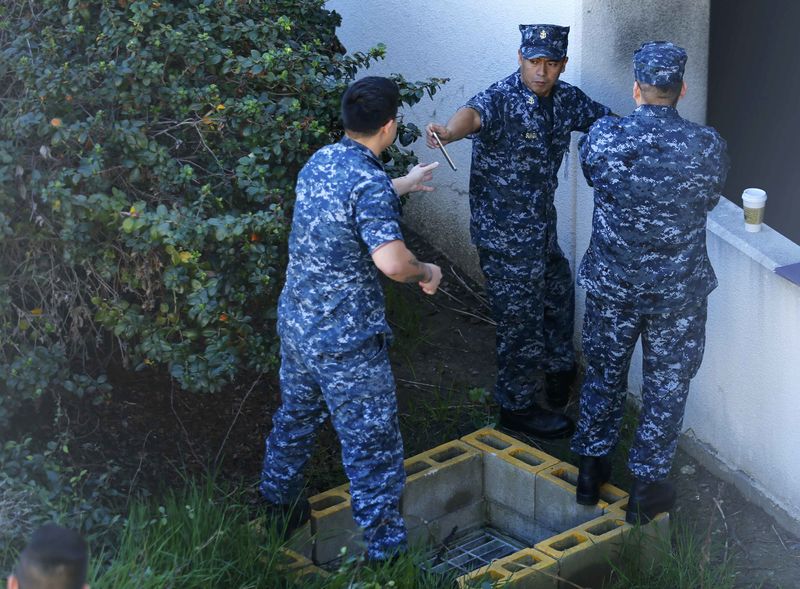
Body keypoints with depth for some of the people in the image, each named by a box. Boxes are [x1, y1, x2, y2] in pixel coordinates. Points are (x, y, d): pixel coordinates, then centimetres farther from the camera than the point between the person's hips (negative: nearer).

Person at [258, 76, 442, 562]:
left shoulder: (320, 162, 4)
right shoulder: (370, 184, -23)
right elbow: (391, 261, -35)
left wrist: (399, 186, 36)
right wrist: (426, 273, -14)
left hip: (296, 325, 9)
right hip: (347, 341, -9)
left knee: (296, 417, 28)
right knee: (372, 447, 1)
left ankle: (277, 508, 45)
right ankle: (386, 551, 8)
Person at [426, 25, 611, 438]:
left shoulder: (565, 99, -1)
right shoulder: (501, 99, -24)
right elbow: (474, 113, -46)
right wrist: (449, 132, -67)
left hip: (541, 227, 8)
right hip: (504, 232, -8)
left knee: (558, 293, 26)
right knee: (519, 318, 3)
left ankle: (558, 369, 51)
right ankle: (518, 407, 20)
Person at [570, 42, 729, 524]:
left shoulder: (602, 138, -14)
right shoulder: (707, 146, -16)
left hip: (611, 285, 2)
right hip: (679, 292, -1)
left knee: (604, 375, 21)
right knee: (667, 386, 15)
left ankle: (592, 471, 34)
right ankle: (648, 485, 23)